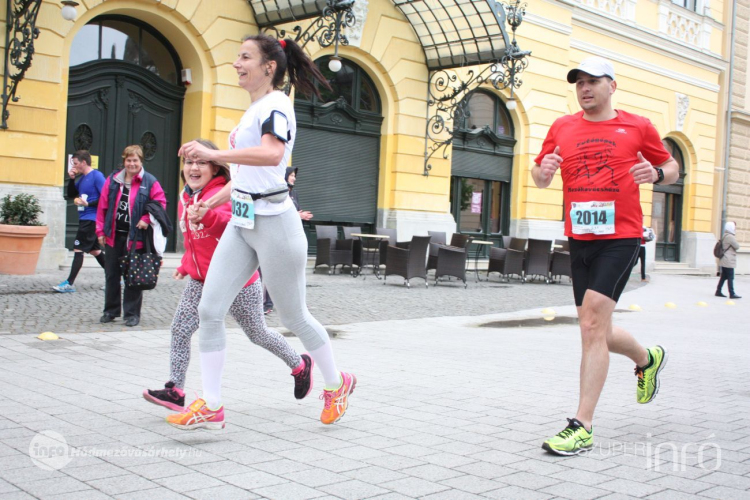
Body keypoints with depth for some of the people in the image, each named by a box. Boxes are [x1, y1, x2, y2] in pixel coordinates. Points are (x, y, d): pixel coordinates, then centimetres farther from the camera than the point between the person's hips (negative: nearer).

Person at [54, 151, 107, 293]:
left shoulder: (96, 176, -12)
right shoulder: (82, 178, 15)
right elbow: (71, 194, 21)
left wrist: (88, 204, -21)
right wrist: (71, 179, 7)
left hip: (91, 219, -10)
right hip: (85, 219, 10)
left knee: (78, 249, -9)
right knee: (94, 250, 15)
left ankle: (70, 283, -6)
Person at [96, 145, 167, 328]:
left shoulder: (150, 182, -3)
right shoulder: (113, 180, 7)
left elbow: (160, 203, -2)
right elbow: (103, 206, 7)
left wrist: (147, 219, -15)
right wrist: (101, 230, 4)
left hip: (135, 236, -3)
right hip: (113, 235, 4)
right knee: (111, 275, 11)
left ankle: (132, 313, 10)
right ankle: (111, 310, 23)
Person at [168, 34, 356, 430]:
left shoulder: (275, 105, -12)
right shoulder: (254, 109, 18)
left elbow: (273, 154, -34)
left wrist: (213, 154, -40)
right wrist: (213, 201, 23)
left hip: (273, 223, -9)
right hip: (242, 223, 9)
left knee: (293, 316, 5)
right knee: (209, 310, -1)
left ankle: (336, 384, 27)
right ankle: (211, 405, 6)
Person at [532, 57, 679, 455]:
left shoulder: (637, 127, 4)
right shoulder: (562, 128, 10)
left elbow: (671, 167, 15)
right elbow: (539, 177, 15)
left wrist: (656, 174, -8)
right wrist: (542, 171, -9)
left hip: (620, 238, -4)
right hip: (579, 239, 5)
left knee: (592, 322, -17)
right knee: (596, 332, 12)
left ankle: (582, 428, -12)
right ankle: (647, 359, 45)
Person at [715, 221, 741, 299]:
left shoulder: (725, 236, 14)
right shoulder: (730, 237, -17)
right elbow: (737, 247, -14)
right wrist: (735, 242, 4)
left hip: (724, 260, 10)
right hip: (729, 261, -10)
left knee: (724, 276, 13)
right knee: (730, 277, -7)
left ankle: (718, 291, 16)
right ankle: (732, 294, -7)